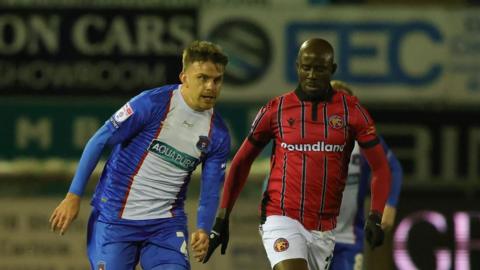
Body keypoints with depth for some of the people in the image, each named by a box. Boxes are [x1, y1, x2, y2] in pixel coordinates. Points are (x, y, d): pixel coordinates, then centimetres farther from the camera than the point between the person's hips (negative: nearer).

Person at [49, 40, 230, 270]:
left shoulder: (218, 135, 1)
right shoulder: (152, 104, -13)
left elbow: (211, 192, 6)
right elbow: (99, 141, -7)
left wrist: (203, 230, -15)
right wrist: (73, 196, -9)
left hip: (166, 225, 3)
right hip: (115, 218, -3)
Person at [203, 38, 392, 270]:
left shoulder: (351, 111, 2)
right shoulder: (275, 110, 1)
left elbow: (380, 167, 2)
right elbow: (241, 162, 10)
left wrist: (375, 217, -12)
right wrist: (222, 219, 7)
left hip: (324, 228, 3)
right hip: (281, 218, -3)